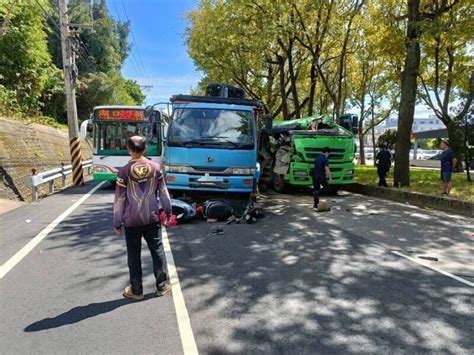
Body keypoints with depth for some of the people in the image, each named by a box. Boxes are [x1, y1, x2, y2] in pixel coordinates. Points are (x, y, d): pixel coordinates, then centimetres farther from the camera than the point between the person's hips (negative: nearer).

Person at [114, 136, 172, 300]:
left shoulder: (124, 171, -9)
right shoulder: (156, 167, -2)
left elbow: (119, 200, -6)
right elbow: (163, 192, 4)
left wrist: (117, 223, 2)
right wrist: (168, 211, 17)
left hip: (132, 221, -2)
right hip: (152, 218, 2)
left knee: (134, 255, 9)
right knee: (157, 251, 12)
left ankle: (136, 290, 18)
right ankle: (161, 286, 21)